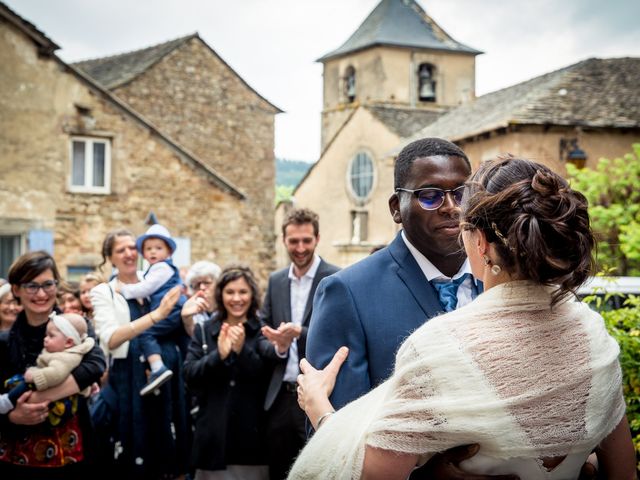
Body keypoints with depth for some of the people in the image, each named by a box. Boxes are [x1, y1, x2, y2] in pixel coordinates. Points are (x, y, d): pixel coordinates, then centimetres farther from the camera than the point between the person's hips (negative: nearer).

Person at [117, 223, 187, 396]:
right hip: (178, 312, 11)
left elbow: (145, 289, -12)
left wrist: (124, 289, -3)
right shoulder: (160, 269, 24)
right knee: (184, 342, 17)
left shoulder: (161, 268, -7)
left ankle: (158, 369, -34)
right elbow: (149, 291, 29)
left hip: (171, 311, -11)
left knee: (146, 333, -21)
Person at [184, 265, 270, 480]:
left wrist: (242, 350, -21)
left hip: (251, 434, -1)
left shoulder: (263, 332, 2)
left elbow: (270, 379, -8)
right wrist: (219, 355, -17)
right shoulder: (204, 331, 8)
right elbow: (190, 376, -1)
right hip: (214, 433, 2)